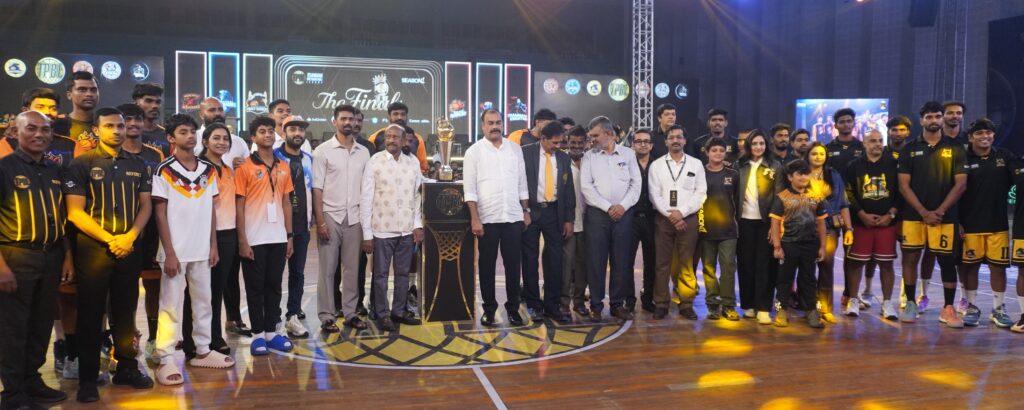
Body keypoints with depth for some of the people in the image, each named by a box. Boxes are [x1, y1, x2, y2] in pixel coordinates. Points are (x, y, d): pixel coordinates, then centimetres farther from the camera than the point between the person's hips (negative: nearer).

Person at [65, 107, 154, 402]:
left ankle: (127, 368, 23)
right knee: (90, 314, 3)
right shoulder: (82, 164, -2)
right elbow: (75, 212, -8)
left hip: (129, 249, 4)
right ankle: (88, 378, 12)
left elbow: (145, 206, 8)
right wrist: (109, 239, -14)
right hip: (93, 248, -3)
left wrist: (130, 236, -8)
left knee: (125, 311, 11)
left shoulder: (137, 165, 10)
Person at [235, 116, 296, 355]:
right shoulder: (245, 168, -4)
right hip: (254, 239, -4)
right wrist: (242, 241, -11)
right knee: (255, 287, 4)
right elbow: (239, 206, -6)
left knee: (274, 285, 10)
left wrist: (289, 236, 7)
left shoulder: (283, 168, 9)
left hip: (278, 238, 4)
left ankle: (273, 331, 19)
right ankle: (258, 334, 12)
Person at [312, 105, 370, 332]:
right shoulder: (323, 150, -2)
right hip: (330, 216, -3)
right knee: (328, 268, 2)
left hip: (355, 217, 3)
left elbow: (367, 186, 10)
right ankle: (327, 316, 9)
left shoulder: (363, 152, 9)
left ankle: (350, 313, 17)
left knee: (351, 267, 8)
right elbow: (317, 188, -5)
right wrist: (320, 220, -11)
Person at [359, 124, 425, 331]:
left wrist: (418, 225, 3)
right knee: (381, 274, 6)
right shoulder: (374, 162, -5)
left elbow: (418, 195, 10)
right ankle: (383, 314, 17)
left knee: (403, 273, 12)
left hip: (407, 229, 3)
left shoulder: (413, 162, 4)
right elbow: (366, 198, -5)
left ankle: (399, 310, 25)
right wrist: (367, 233, -7)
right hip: (382, 229, -3)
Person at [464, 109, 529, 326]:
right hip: (487, 218, -2)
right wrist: (474, 219, -10)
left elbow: (522, 183, 11)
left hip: (513, 217, 2)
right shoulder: (474, 151, -1)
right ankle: (489, 308, 17)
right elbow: (470, 188, -5)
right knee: (487, 265, 6)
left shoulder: (515, 149, 8)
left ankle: (513, 308, 17)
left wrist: (526, 212, 7)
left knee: (513, 264, 6)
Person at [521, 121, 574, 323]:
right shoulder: (525, 153, -5)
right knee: (530, 259, 4)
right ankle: (533, 305, 15)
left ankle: (552, 305, 13)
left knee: (555, 260, 4)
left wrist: (569, 219, 6)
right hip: (530, 211, -3)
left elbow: (569, 189, 9)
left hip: (554, 212, 3)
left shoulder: (563, 158, 8)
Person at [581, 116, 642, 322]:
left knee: (621, 260, 5)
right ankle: (596, 305, 9)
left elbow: (636, 184, 4)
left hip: (624, 214, 1)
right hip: (596, 214, -1)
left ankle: (617, 304, 15)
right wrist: (608, 207, -11)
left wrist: (623, 205, -10)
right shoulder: (589, 156, 4)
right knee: (596, 260, 0)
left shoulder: (628, 154, 7)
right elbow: (586, 187, -4)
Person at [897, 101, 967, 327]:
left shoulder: (955, 149, 5)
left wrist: (940, 211, -9)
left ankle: (948, 309, 9)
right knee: (910, 258, 2)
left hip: (945, 215, 0)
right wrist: (923, 212, -8)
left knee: (947, 260, 1)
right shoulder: (909, 149, 5)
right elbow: (904, 185, 0)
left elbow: (961, 184, -1)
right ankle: (910, 304, 14)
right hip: (913, 215, 1)